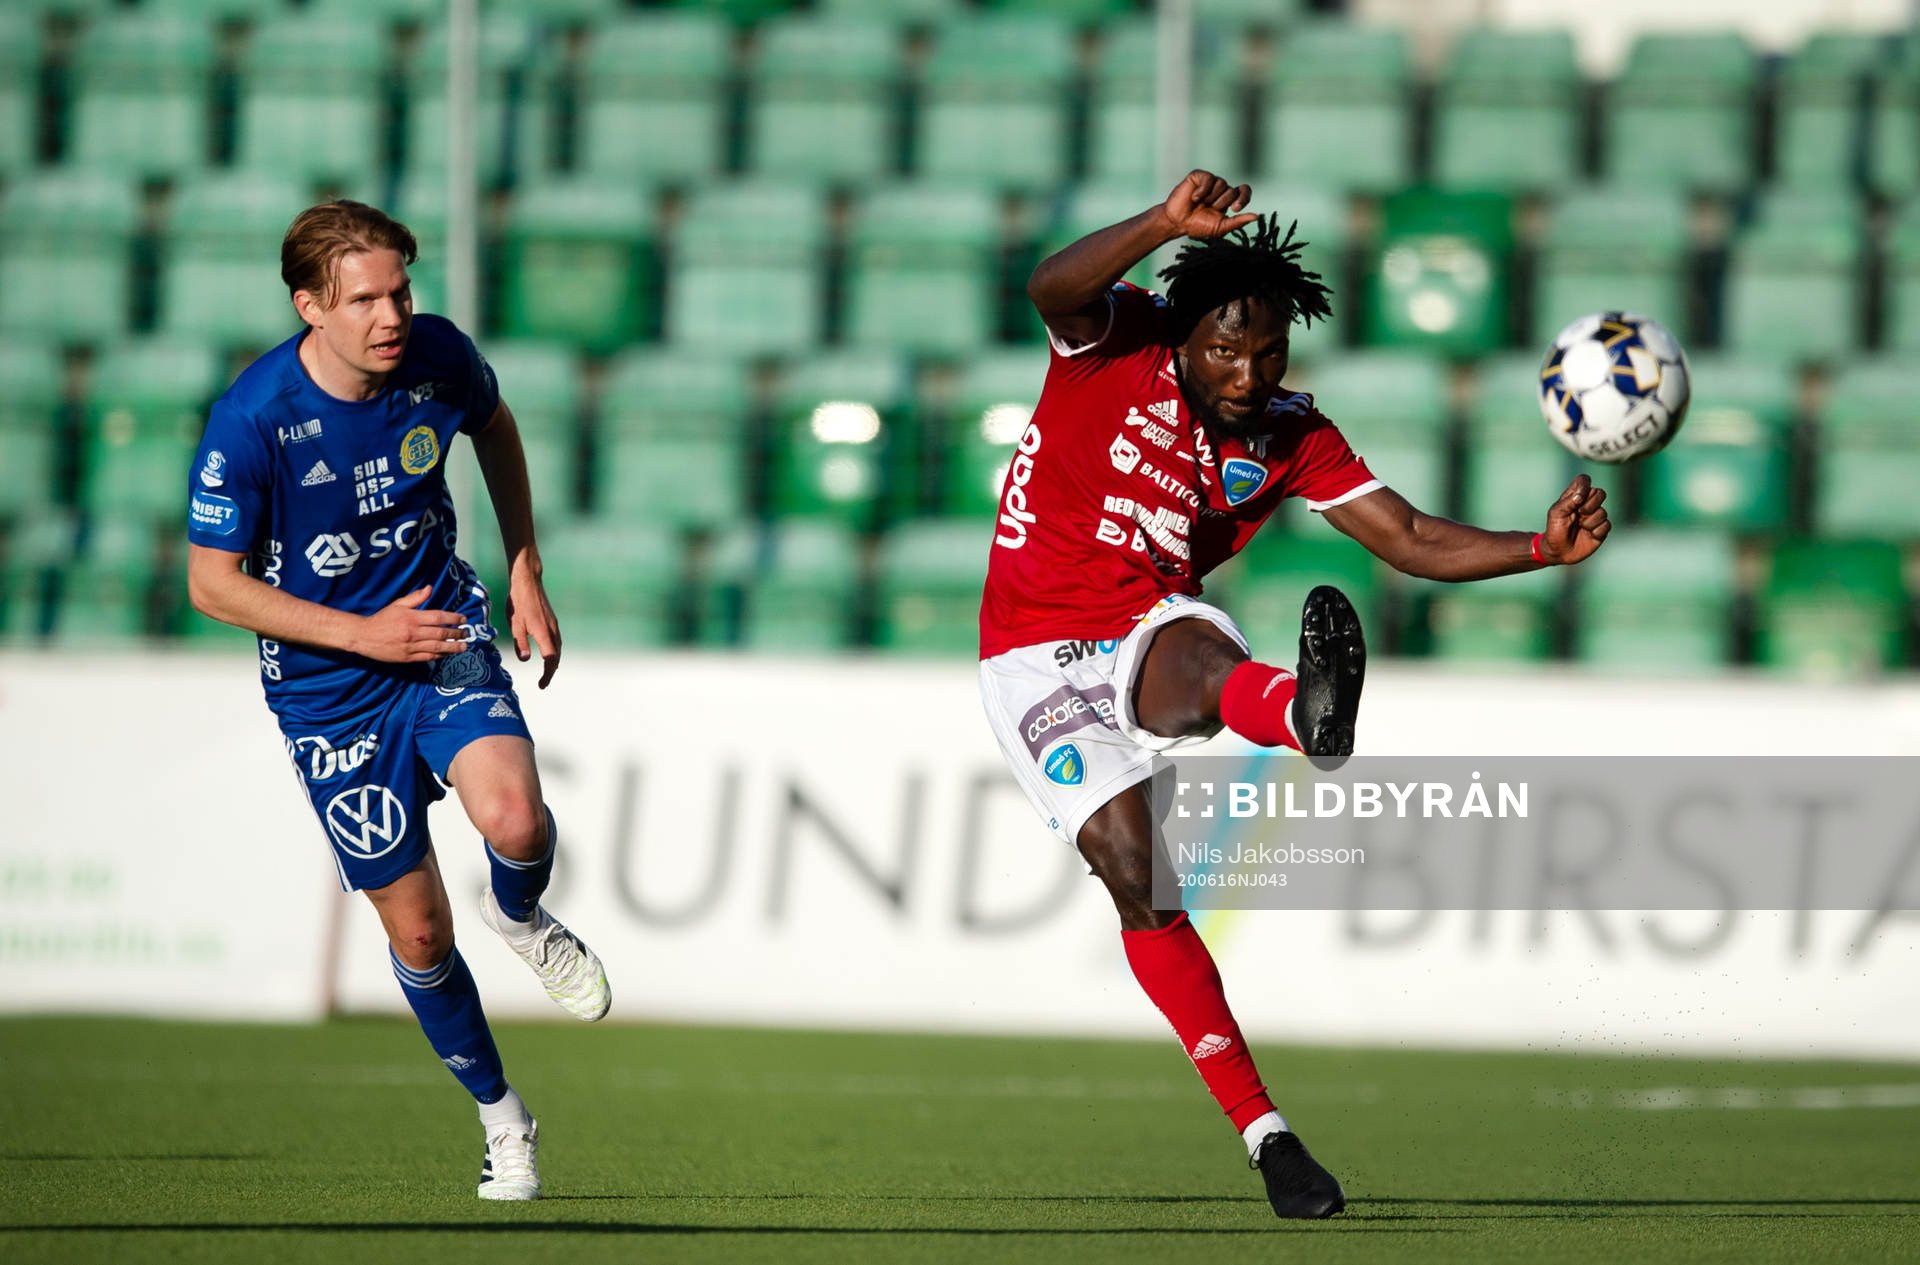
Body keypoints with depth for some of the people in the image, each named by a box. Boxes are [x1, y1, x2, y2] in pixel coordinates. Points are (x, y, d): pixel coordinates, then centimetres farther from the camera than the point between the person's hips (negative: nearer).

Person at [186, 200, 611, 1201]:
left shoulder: (438, 357, -12)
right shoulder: (252, 419, -22)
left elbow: (495, 426, 13)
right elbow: (212, 584, -13)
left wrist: (526, 573, 9)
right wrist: (361, 634, -18)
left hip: (443, 631, 2)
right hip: (327, 690, -2)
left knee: (514, 823, -27)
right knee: (418, 931, 1)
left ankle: (520, 916, 10)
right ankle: (500, 1116, 25)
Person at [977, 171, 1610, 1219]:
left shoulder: (1290, 438, 1)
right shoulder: (1120, 346, -10)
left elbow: (1410, 541, -1)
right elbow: (1051, 289, -32)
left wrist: (1542, 547, -16)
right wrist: (1168, 224, -48)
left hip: (1150, 627, 2)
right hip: (1036, 652, -2)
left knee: (1199, 663, -37)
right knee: (1134, 871, -15)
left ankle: (1306, 715, -75)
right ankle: (1261, 1129, -12)